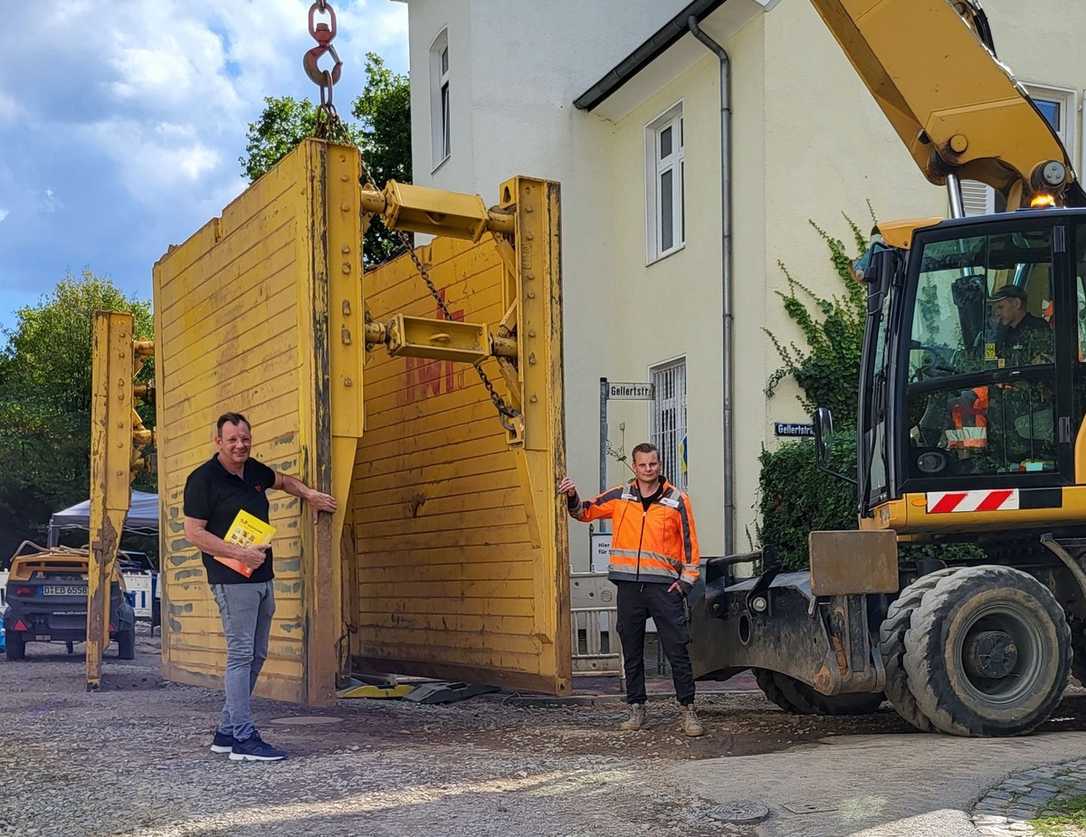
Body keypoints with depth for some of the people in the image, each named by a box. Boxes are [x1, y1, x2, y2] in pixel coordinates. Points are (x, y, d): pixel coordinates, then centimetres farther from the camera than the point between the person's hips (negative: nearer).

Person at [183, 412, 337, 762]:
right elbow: (194, 533, -13)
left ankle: (226, 732, 17)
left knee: (256, 656, 10)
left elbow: (282, 480, 35)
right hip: (232, 580, -8)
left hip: (262, 578, 8)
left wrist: (310, 495, 20)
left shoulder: (254, 470, 13)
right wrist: (240, 553, -19)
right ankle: (244, 739, -8)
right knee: (241, 655, -10)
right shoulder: (203, 479, -8)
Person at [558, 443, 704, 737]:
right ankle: (636, 709, 18)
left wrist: (686, 580, -3)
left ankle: (687, 710, 4)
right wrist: (573, 497, -9)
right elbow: (585, 512, 12)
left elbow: (689, 542, 4)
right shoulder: (619, 497, 8)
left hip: (664, 586, -2)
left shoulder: (677, 500, 2)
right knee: (632, 652, 9)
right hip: (629, 585, 3)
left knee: (677, 651, -3)